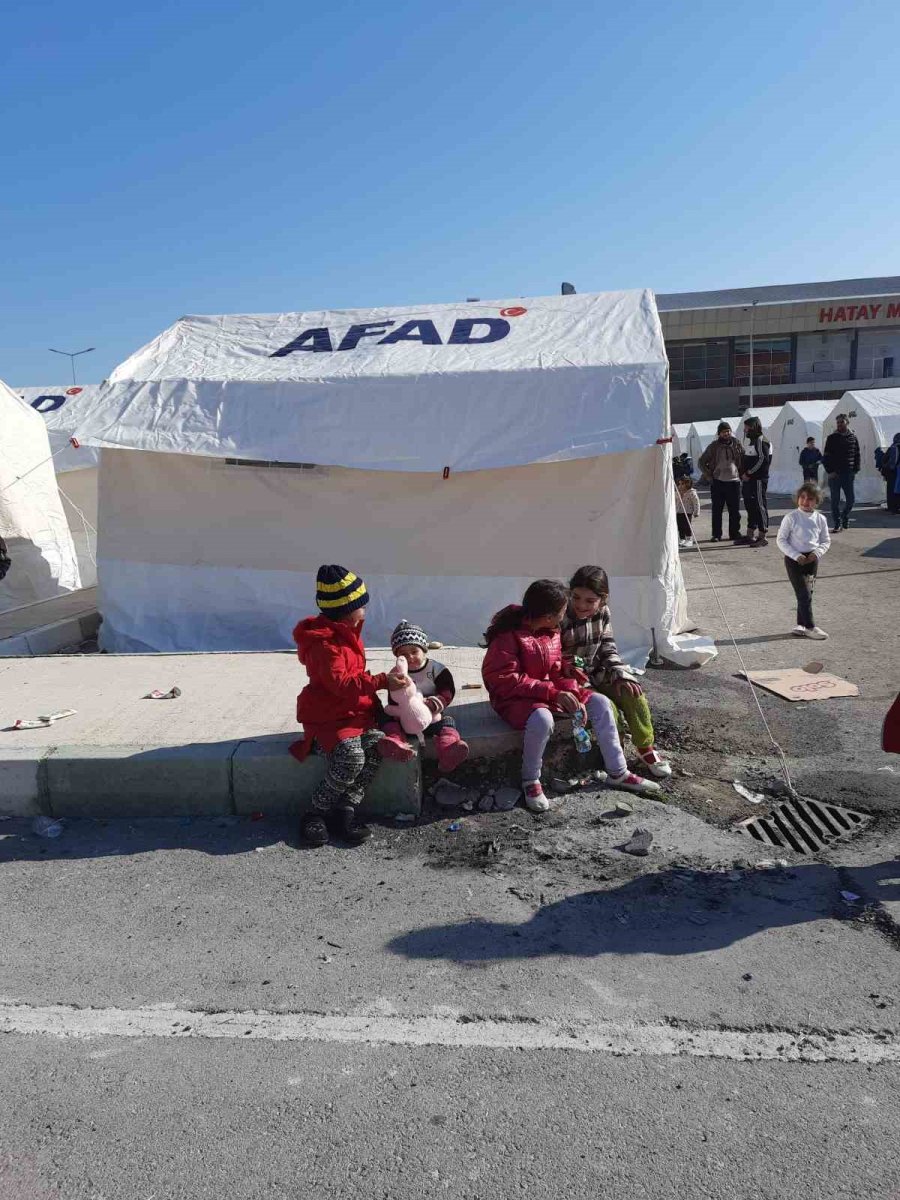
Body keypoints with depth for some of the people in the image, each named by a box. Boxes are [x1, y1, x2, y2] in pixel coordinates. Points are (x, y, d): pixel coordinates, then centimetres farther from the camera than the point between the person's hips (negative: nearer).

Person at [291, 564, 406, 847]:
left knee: (376, 745, -19)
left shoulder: (346, 633, 13)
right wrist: (382, 682, -30)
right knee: (351, 756, -29)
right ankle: (318, 812, -8)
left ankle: (344, 811, -10)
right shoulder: (324, 643, -18)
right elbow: (341, 683, -27)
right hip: (328, 717, -8)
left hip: (356, 711, 8)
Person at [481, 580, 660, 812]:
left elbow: (557, 671, 8)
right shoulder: (508, 634, -22)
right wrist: (552, 693, -28)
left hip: (550, 691, 8)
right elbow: (504, 679, -26)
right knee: (542, 718, -40)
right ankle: (530, 782, -15)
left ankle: (618, 773, 8)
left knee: (601, 703, -2)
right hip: (514, 698, -8)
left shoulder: (552, 631, 2)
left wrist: (572, 696, -12)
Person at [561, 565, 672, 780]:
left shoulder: (602, 613, -4)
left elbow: (608, 649, 4)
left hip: (597, 674, 6)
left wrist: (620, 674, -11)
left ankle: (646, 748, 4)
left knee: (633, 694, -13)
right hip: (571, 680, -6)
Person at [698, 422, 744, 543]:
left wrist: (741, 474, 6)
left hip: (733, 482, 1)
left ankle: (735, 534, 11)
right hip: (717, 483, -1)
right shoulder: (713, 446, 2)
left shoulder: (736, 444, 7)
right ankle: (716, 535, 10)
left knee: (734, 510, 3)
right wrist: (709, 476, 0)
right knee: (717, 510, 3)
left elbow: (743, 460, 17)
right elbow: (701, 462, 7)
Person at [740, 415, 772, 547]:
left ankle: (762, 537, -4)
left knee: (759, 507, -7)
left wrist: (748, 473, -17)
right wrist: (744, 475, 10)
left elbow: (763, 460, -19)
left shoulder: (761, 440, -11)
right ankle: (750, 535, 21)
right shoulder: (752, 441, 20)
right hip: (748, 480, 10)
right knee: (750, 507, 14)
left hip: (758, 480, -10)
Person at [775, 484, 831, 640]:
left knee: (806, 593, 10)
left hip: (812, 559, 4)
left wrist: (817, 553, -10)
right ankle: (810, 627, 1)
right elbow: (781, 540, -8)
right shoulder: (791, 518, -9)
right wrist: (796, 555, -16)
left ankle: (801, 625, 22)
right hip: (794, 559, -4)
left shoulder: (820, 519, 2)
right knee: (804, 595, -6)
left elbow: (826, 540, 10)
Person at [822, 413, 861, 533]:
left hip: (848, 474, 2)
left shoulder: (853, 438, 7)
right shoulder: (832, 438, 1)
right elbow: (826, 456, 0)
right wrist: (829, 471, -9)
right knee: (835, 500, 1)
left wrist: (855, 470, 2)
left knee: (850, 499, 3)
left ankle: (845, 516, 30)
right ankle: (837, 524, 6)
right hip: (834, 474, -2)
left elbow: (857, 455, 11)